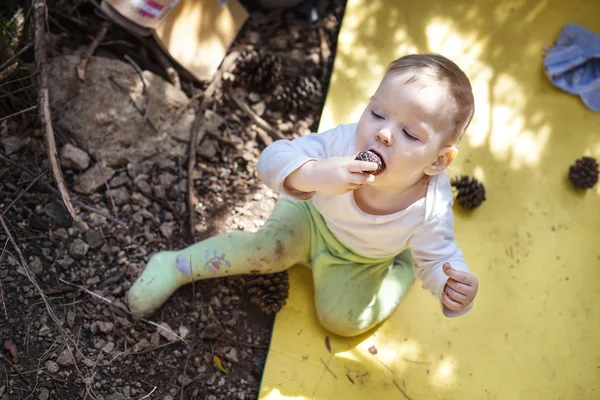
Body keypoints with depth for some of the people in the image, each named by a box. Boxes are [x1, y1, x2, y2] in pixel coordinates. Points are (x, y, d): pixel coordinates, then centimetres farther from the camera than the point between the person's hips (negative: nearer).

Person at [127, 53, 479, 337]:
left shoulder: (432, 210, -36)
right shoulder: (342, 142, -38)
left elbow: (439, 257, -21)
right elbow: (273, 160, -42)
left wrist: (454, 287, -45)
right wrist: (314, 174, -65)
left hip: (363, 259, 0)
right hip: (312, 215, 0)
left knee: (343, 318, -14)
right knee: (267, 249, -21)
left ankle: (400, 271, 12)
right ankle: (176, 266, 0)